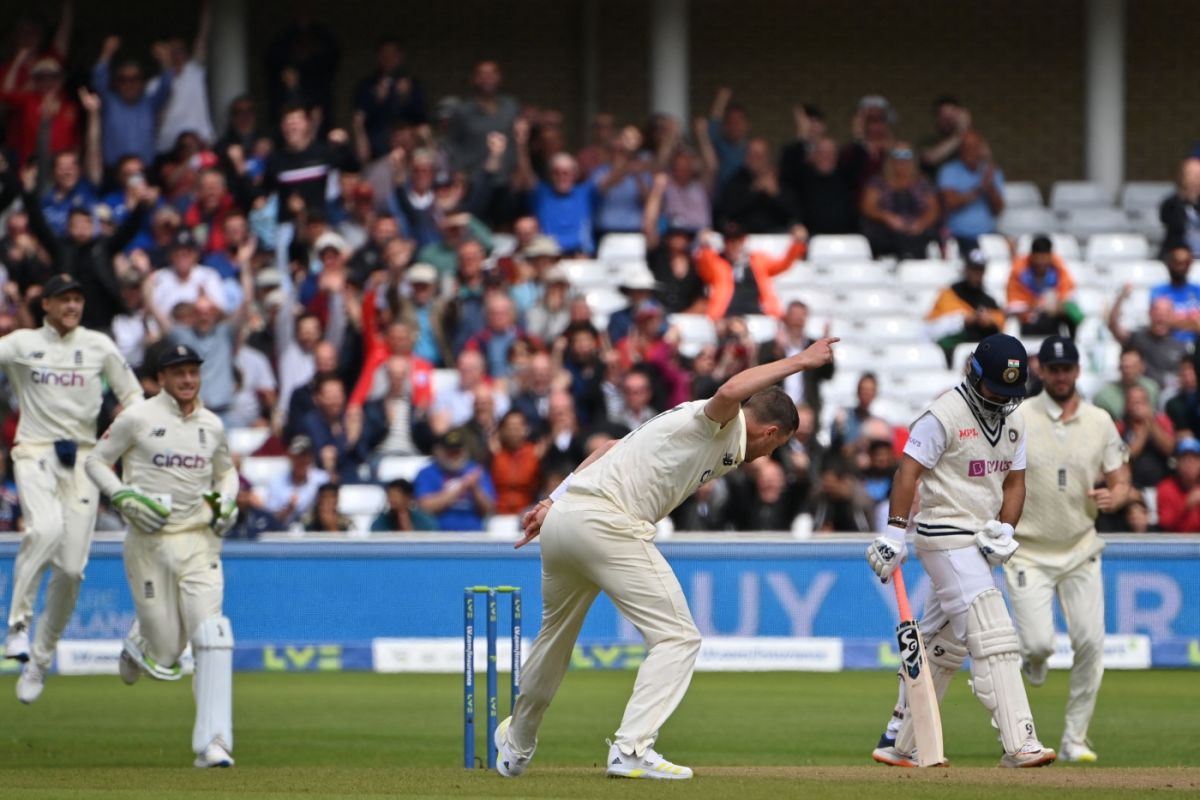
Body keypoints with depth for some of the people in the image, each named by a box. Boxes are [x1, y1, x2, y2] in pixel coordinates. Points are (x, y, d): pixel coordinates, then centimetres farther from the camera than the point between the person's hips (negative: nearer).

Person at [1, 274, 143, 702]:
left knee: (71, 568, -3)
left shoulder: (99, 346, 9)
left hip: (82, 458, 2)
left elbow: (131, 394, 14)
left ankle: (40, 658, 13)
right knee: (46, 528, -32)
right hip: (35, 454, -2)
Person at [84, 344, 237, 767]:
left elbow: (226, 471, 25)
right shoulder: (138, 418, -3)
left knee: (212, 638, -14)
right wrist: (126, 498, -12)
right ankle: (139, 641, 37)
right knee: (166, 654, -2)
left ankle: (212, 743, -14)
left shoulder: (212, 426, 9)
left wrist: (227, 502, 4)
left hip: (199, 540, 3)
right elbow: (96, 461, 3)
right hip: (150, 540, -3)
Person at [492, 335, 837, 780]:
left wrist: (555, 503, 23)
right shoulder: (725, 425, -2)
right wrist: (797, 362, -15)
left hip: (560, 519, 10)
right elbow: (730, 392, -26)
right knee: (677, 637, -7)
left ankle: (517, 745, 46)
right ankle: (631, 751, -18)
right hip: (606, 523, -10)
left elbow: (613, 451, 25)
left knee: (556, 638, 28)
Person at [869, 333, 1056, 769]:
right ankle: (1020, 744, -24)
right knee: (993, 639, -17)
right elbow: (910, 469, -15)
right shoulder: (945, 415, -12)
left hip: (979, 542, 9)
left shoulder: (1013, 421, 12)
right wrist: (895, 532, -22)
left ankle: (898, 743, 20)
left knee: (943, 647, 12)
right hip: (946, 534, -9)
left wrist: (1004, 529, -2)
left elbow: (1014, 481, 15)